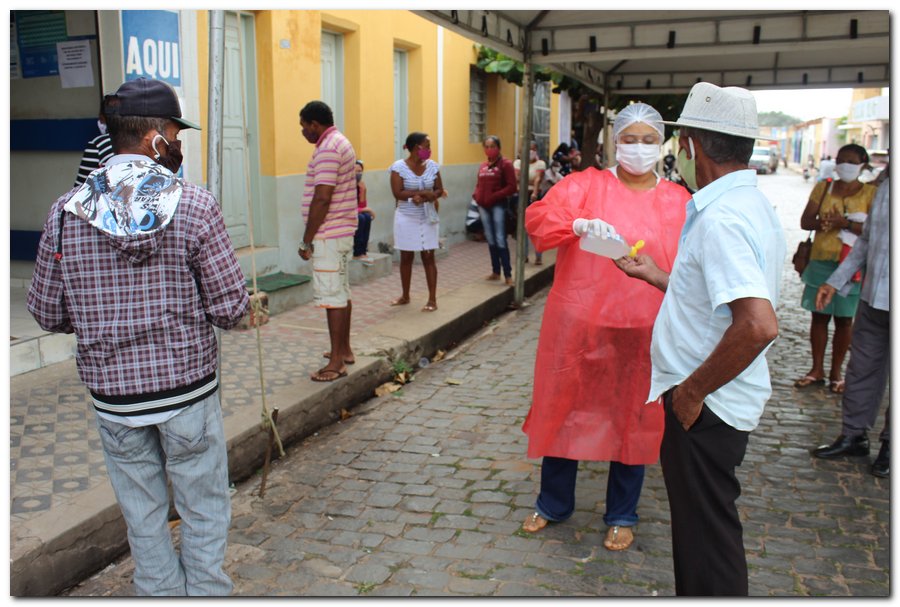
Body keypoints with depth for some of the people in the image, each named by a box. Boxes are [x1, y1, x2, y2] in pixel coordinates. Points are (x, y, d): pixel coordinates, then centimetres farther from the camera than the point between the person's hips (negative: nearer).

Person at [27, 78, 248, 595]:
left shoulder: (66, 212, -5)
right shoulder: (195, 206, -14)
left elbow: (48, 314, 1)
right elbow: (231, 308, -14)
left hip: (113, 394, 3)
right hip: (188, 389, -3)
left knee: (145, 518, 19)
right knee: (205, 514, 15)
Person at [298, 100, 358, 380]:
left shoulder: (327, 149, -16)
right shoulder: (342, 143, 17)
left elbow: (322, 198, -23)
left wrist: (307, 240, -18)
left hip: (328, 235, -11)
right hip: (344, 232, 11)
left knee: (332, 296, -7)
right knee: (342, 292, 16)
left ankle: (337, 362, -3)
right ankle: (344, 349, 26)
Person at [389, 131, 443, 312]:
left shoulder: (432, 166, 1)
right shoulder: (399, 167, -10)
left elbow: (439, 190, 3)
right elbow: (397, 193, -16)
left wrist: (424, 198, -18)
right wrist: (424, 192, -17)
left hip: (428, 218, 2)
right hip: (406, 218, -2)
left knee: (428, 257, 2)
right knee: (406, 257, 9)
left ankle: (432, 299, 5)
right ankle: (405, 295, 24)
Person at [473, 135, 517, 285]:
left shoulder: (505, 164, -6)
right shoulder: (483, 166, 11)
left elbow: (512, 187, -12)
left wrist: (495, 196, -18)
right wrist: (476, 195, 1)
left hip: (498, 206, -6)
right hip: (483, 206, 6)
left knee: (500, 239, -9)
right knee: (490, 239, 12)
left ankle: (508, 274, -5)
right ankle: (495, 271, 21)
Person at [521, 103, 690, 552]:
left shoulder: (678, 202, 5)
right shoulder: (586, 184, 0)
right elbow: (538, 216, -15)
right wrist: (579, 224, -33)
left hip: (641, 330, 1)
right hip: (577, 324, 0)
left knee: (632, 418, 12)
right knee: (563, 408, 11)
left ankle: (622, 515, 33)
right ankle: (553, 503, 33)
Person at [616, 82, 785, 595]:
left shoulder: (721, 217, -24)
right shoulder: (752, 204, 9)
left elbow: (759, 324, -35)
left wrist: (691, 390, -24)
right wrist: (657, 276, 22)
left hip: (707, 405, -10)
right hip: (723, 399, 10)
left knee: (707, 535, 5)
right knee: (704, 523, 24)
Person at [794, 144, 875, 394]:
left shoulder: (870, 193, -1)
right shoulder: (823, 187, 8)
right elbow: (805, 221, 2)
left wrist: (847, 223, -23)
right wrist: (823, 223, -19)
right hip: (821, 261, 2)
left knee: (844, 319, 4)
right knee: (819, 315, 6)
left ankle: (836, 372, 16)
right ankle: (817, 369, 16)